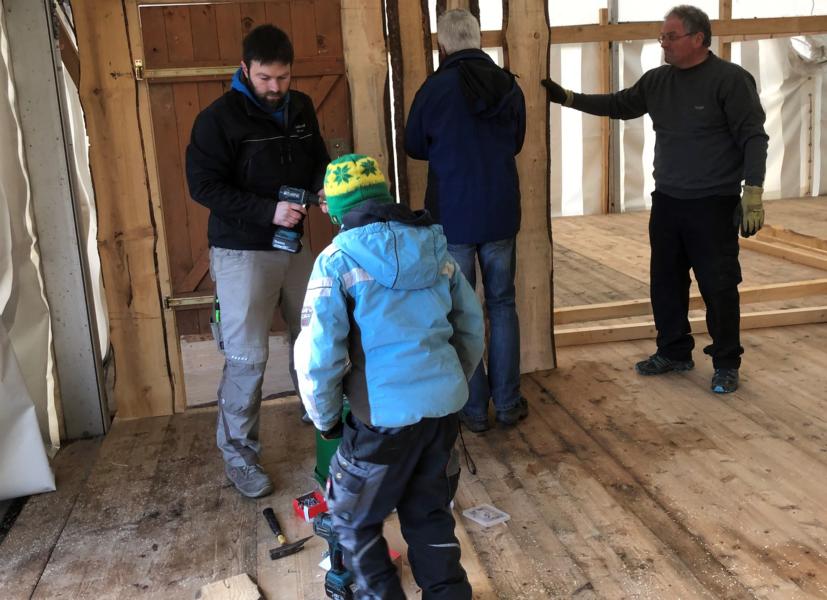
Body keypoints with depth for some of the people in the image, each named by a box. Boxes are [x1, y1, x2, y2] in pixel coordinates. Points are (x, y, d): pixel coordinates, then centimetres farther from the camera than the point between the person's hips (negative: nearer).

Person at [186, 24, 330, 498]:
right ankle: (238, 454, 8)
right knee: (247, 357, -5)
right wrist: (268, 210, -24)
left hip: (295, 244, 6)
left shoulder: (301, 109, 8)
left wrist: (325, 190, -6)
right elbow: (204, 185, -15)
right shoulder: (220, 118, -10)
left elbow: (319, 162, 18)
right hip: (241, 251, -6)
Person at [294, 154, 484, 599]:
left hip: (388, 415, -5)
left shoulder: (338, 261, -8)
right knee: (430, 514, 24)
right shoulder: (437, 248, 8)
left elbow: (317, 355, -13)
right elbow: (472, 327, 14)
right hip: (445, 405, 6)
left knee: (353, 519, 18)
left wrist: (325, 418, 3)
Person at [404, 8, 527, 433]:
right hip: (500, 215, 3)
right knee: (502, 306, 14)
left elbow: (414, 147, 2)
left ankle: (474, 409, 13)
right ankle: (508, 404, 18)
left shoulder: (437, 87, -12)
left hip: (452, 217, -3)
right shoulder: (510, 87, 0)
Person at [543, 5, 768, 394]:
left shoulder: (730, 79, -11)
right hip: (666, 202, 6)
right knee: (665, 282, 13)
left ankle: (726, 365, 16)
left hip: (714, 205, -6)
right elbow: (618, 105, 19)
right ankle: (674, 353, 29)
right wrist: (567, 97, 12)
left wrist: (753, 195, -18)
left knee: (718, 288, 0)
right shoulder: (656, 81, 6)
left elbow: (753, 138, -12)